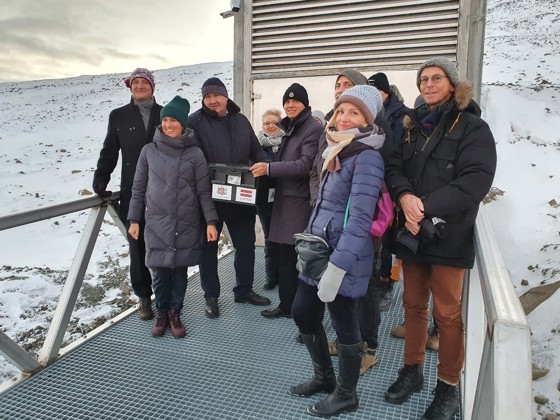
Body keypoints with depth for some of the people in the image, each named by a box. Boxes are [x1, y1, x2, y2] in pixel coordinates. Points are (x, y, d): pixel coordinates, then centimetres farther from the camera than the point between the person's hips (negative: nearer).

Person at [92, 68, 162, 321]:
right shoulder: (118, 116, 9)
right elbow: (109, 153, 8)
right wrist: (100, 181, -5)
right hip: (132, 194, 1)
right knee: (137, 246, 6)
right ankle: (143, 296, 20)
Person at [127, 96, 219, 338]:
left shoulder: (195, 154, -1)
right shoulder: (149, 151, 3)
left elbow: (204, 191, 0)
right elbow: (138, 188, 8)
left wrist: (211, 221, -7)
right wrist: (134, 220, 6)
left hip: (187, 225, 0)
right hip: (157, 224, 1)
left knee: (180, 270, 7)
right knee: (160, 272, 4)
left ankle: (175, 313, 25)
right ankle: (162, 313, 25)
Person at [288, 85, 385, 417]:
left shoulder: (367, 157, -15)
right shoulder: (338, 151, 13)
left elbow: (360, 218, -22)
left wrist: (338, 265, -25)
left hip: (344, 256, -9)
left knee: (345, 326, 7)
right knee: (303, 313, 16)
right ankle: (324, 376, 38)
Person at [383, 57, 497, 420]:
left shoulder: (472, 127, -3)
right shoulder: (413, 126, 14)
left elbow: (475, 181, -15)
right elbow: (394, 167, 3)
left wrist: (426, 207, -21)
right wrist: (405, 196, -18)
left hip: (449, 235, -5)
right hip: (412, 231, 5)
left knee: (447, 313, 3)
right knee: (413, 304, 14)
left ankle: (448, 388, 20)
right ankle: (412, 370, 31)